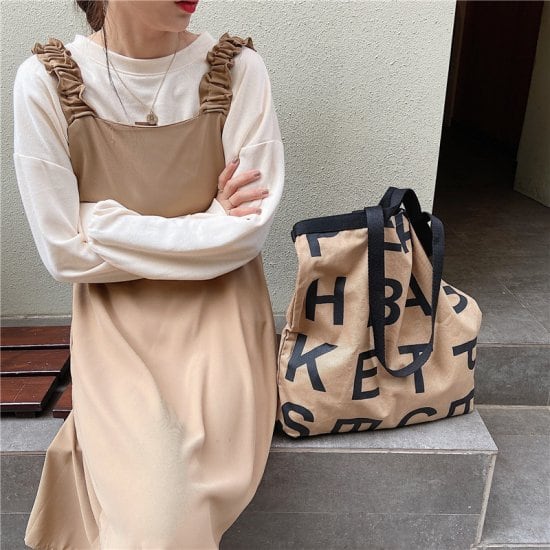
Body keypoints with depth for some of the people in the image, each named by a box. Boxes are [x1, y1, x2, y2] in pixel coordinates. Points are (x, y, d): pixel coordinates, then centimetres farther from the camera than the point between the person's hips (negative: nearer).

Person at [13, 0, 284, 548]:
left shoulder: (237, 69, -7)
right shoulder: (46, 81, -9)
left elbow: (250, 228, -10)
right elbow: (65, 252, -10)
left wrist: (111, 226, -13)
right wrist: (210, 225, -10)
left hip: (218, 308, 2)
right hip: (116, 318, -1)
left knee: (210, 473, -14)